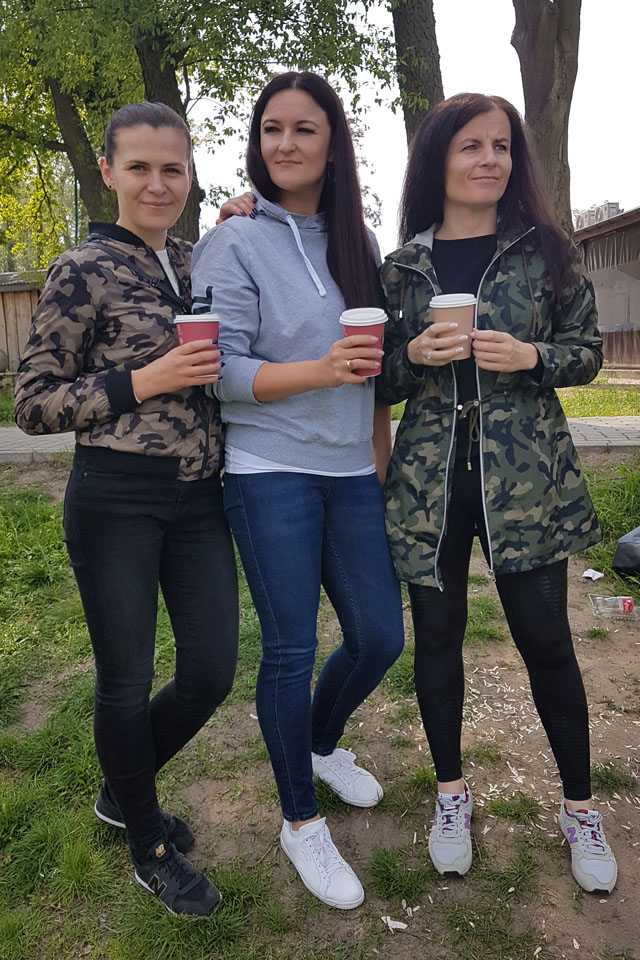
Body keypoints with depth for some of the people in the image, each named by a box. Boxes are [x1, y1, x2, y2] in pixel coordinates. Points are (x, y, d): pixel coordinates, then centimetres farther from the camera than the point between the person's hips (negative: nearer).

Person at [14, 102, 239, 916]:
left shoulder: (198, 264, 11)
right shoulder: (84, 270, -6)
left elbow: (219, 369, 24)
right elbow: (33, 404, -5)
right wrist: (143, 382, -17)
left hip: (199, 498, 6)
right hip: (115, 499, -6)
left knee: (212, 672, 9)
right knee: (127, 678, 8)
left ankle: (122, 790, 39)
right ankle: (147, 845, 34)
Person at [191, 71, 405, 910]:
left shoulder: (356, 242, 12)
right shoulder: (235, 243, -3)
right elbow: (222, 372, -9)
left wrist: (381, 449, 13)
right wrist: (320, 371, -22)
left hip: (350, 471, 6)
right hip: (270, 471, -5)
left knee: (379, 637, 9)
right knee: (291, 649, 0)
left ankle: (322, 745, 41)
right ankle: (300, 822, 24)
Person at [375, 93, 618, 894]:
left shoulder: (545, 250, 4)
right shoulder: (401, 266, 6)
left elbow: (588, 348, 7)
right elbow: (381, 381, 9)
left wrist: (531, 356, -13)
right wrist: (415, 356, -12)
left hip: (525, 476, -1)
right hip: (429, 476, 1)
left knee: (545, 639, 4)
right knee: (437, 635, 9)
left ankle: (579, 809, 27)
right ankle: (452, 793, 31)